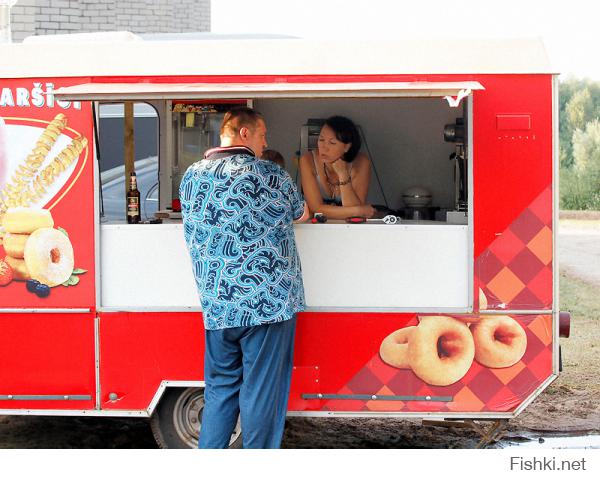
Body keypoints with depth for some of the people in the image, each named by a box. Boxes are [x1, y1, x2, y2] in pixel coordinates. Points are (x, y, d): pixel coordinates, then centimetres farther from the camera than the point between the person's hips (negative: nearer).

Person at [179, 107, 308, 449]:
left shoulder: (192, 176, 6)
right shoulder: (269, 175, -7)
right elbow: (301, 213, 10)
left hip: (215, 305, 5)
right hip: (268, 303, -5)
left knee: (220, 390, 15)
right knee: (262, 394, 3)